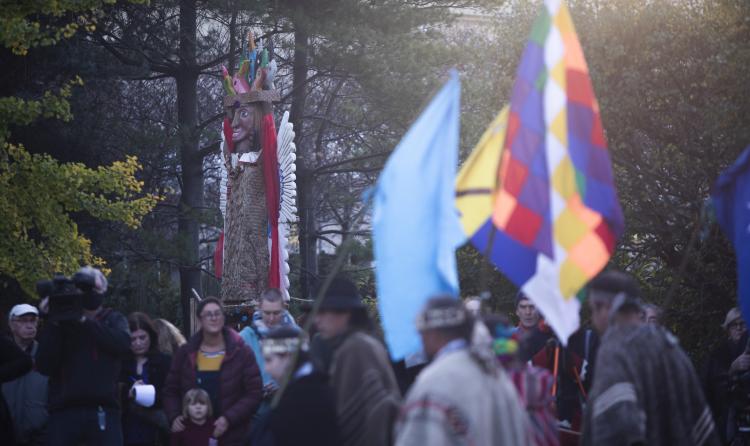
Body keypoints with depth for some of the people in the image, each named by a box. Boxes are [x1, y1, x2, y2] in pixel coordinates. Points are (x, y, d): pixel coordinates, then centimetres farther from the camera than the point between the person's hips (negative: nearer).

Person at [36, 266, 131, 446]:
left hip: (103, 413, 0)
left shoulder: (113, 320, 15)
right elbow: (44, 366, -1)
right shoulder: (61, 321, 12)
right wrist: (54, 324, -9)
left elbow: (123, 344, -9)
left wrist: (84, 321, -13)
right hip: (64, 412, 0)